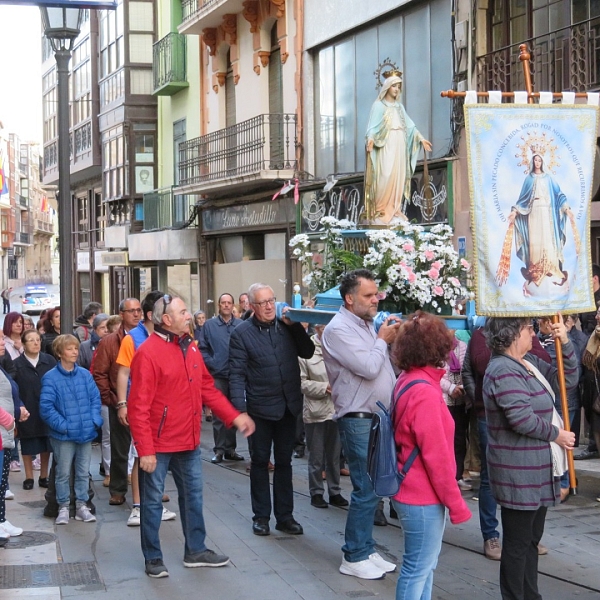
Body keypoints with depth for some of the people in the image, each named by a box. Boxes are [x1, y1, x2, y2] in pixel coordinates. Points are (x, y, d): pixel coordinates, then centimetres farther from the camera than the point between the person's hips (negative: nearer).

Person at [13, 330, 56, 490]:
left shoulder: (50, 361, -1)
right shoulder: (16, 364, -4)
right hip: (27, 412, -1)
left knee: (46, 445, 10)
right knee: (28, 447, 8)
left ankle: (44, 476, 23)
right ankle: (29, 477, 20)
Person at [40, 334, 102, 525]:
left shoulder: (85, 375, 2)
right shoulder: (51, 378, -10)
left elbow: (95, 398, 6)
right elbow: (46, 406, -13)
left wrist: (95, 420, -6)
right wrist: (62, 425, -17)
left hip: (86, 433, 4)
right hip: (63, 435, -4)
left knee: (83, 472, 12)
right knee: (63, 473, 6)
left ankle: (81, 505, 22)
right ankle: (63, 508, 17)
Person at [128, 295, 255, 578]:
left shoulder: (190, 348, 6)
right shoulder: (148, 353, -17)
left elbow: (207, 389, 15)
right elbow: (138, 406, -18)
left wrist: (234, 416, 6)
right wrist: (145, 450, -20)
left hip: (188, 442, 8)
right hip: (158, 444, -8)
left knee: (193, 496, 16)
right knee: (152, 501, 5)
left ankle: (196, 551, 29)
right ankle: (153, 558, 16)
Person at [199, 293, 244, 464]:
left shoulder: (241, 325, 2)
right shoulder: (209, 325, 2)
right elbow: (203, 349, 1)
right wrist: (211, 364, -9)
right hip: (217, 376, -1)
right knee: (218, 415, -1)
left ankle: (230, 449, 18)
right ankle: (219, 450, 4)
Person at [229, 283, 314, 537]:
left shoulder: (286, 326, 3)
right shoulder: (242, 333, -8)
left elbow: (307, 352, -3)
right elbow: (237, 374, -12)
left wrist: (294, 324, -11)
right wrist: (240, 409, -20)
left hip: (288, 406, 4)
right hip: (260, 408, -3)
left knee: (284, 462, 12)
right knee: (260, 462, 9)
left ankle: (284, 516, 20)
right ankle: (261, 516, 18)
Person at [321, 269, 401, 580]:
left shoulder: (367, 325, 13)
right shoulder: (339, 330, -14)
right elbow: (368, 368, -21)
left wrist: (390, 339, 7)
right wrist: (382, 341, -7)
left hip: (378, 417, 9)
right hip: (358, 421, -9)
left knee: (371, 489, 13)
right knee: (366, 490, -5)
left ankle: (366, 551, 22)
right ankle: (354, 557, 6)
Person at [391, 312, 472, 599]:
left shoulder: (406, 381, 6)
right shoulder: (425, 392, -22)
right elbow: (436, 456, -22)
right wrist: (456, 504, -15)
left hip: (412, 491, 10)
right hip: (423, 498, -10)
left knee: (423, 565, 19)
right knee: (418, 569, 0)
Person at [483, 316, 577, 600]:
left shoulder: (530, 364, 12)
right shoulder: (504, 370, -19)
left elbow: (566, 380, 13)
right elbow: (522, 417, -26)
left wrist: (564, 343, 0)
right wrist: (556, 435, -14)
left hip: (536, 470, 10)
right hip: (519, 474, -10)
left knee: (531, 539, 18)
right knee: (517, 543, -1)